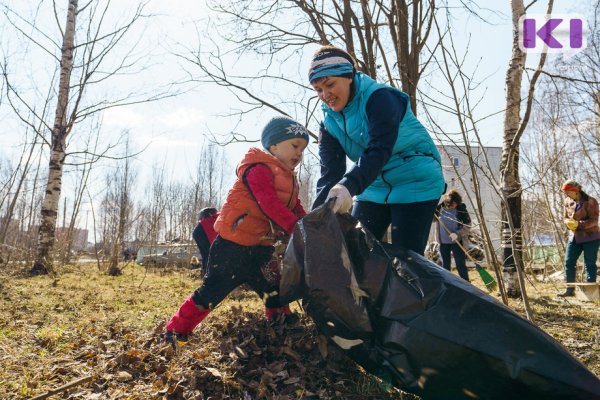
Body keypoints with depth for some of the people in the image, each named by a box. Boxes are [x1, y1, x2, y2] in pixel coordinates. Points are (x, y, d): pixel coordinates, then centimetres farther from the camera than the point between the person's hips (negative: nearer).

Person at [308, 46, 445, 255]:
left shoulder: (380, 98, -18)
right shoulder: (329, 122, 0)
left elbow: (379, 150, -33)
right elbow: (330, 171, -10)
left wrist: (348, 186, -49)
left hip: (415, 184, -6)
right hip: (374, 188, 7)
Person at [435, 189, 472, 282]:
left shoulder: (461, 210, -11)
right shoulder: (440, 207, -4)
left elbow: (467, 226, -10)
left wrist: (457, 233, -25)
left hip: (457, 242, -3)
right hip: (443, 242, 3)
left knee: (460, 265, -1)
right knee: (445, 264, 16)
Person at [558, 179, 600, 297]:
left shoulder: (590, 201, -14)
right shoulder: (568, 202, 4)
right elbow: (566, 218, 11)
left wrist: (579, 224, -31)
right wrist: (568, 223, -12)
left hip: (590, 238, -6)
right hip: (574, 237, 6)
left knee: (589, 264, 0)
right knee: (569, 262, 4)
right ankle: (570, 290, 11)